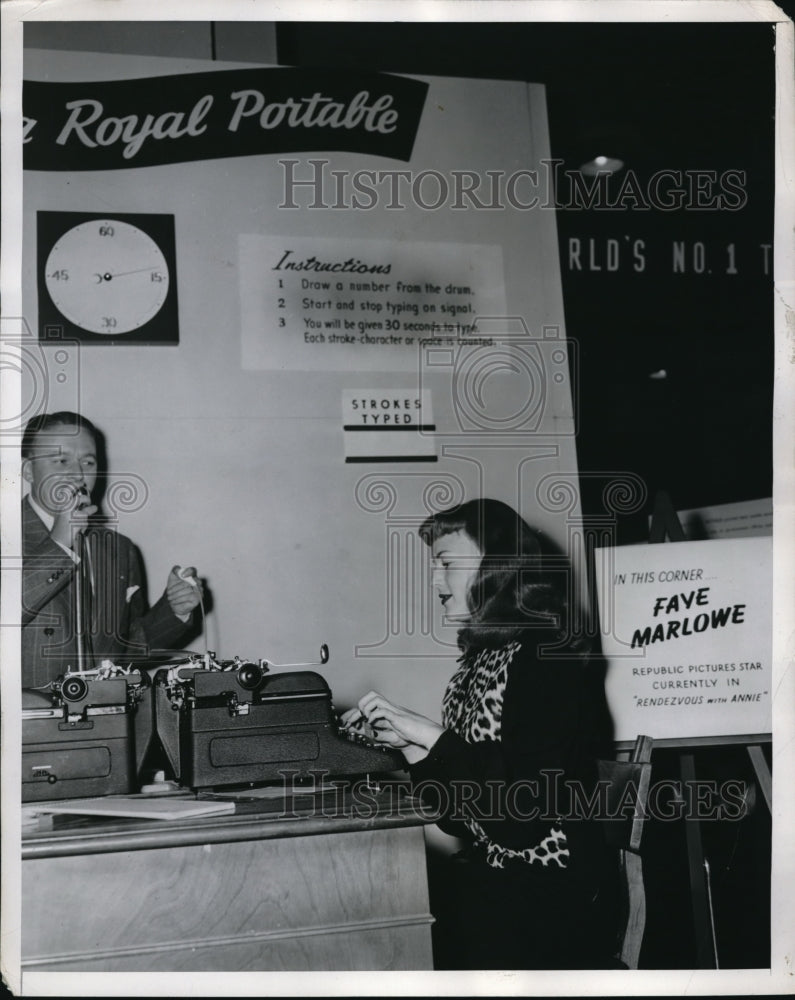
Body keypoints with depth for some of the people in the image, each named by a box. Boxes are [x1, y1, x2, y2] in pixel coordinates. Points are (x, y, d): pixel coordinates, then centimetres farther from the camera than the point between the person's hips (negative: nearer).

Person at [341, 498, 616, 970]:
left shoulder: (543, 657, -11)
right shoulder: (477, 664, 11)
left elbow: (528, 797, -22)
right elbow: (461, 813, 11)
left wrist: (432, 736, -18)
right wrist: (409, 744, -1)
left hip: (545, 897, -7)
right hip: (489, 878, 7)